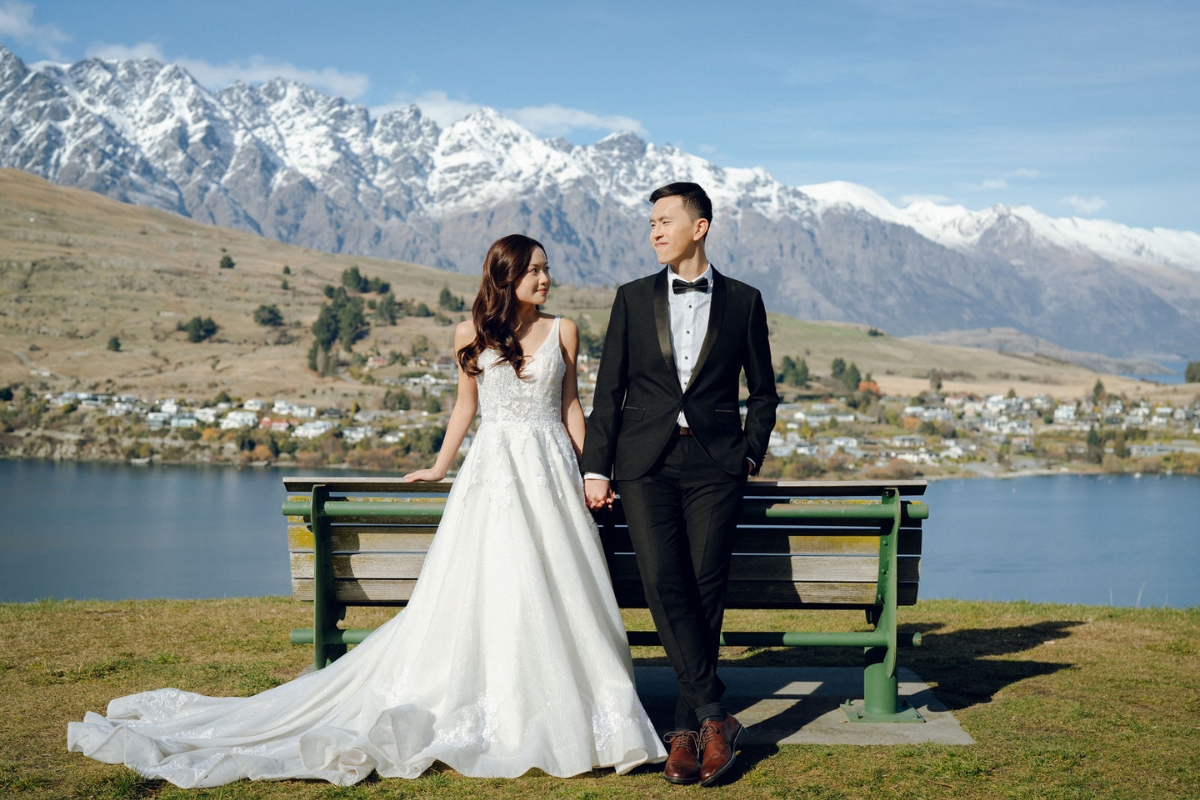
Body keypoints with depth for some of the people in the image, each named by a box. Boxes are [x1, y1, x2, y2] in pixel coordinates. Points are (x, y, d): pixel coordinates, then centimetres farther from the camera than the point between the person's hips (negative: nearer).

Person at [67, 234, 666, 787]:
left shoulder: (562, 331, 6)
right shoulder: (472, 334, 4)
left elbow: (571, 405, 10)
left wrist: (592, 472, 5)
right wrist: (440, 467, 19)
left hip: (550, 468, 1)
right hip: (494, 470, -1)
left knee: (556, 590, -1)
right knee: (485, 586, -4)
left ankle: (557, 710, 10)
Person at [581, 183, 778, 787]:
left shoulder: (743, 301, 8)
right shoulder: (633, 299, 10)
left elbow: (763, 392, 16)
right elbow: (608, 390, 9)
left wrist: (750, 453, 4)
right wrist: (595, 468, 3)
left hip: (714, 466, 0)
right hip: (645, 464, 1)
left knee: (705, 592, -4)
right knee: (664, 585, -14)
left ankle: (686, 729, 5)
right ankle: (715, 716, -6)